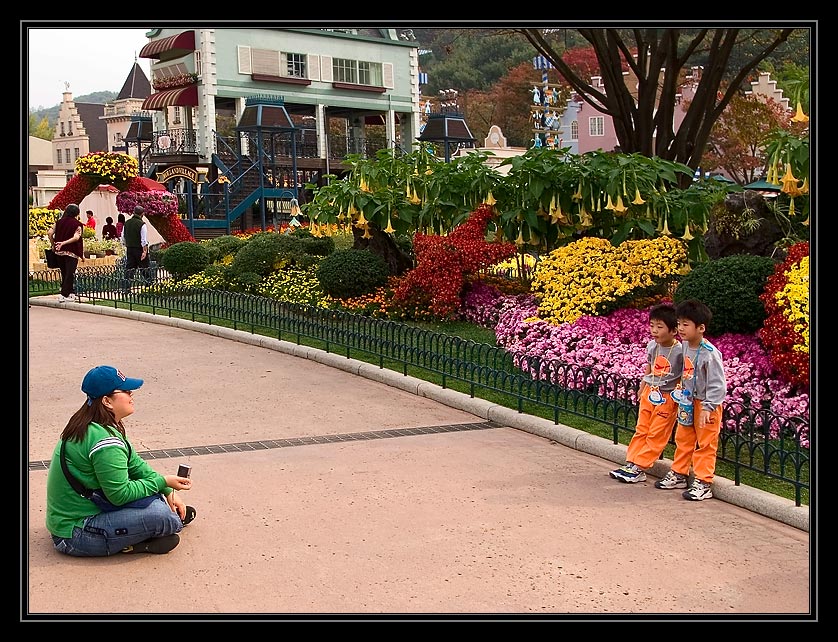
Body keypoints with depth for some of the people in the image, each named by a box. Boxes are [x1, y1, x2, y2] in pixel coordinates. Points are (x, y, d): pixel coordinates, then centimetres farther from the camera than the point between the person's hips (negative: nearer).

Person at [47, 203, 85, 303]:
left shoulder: (59, 222, 7)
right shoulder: (77, 224, -5)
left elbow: (49, 233, 2)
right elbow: (76, 238, -19)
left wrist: (53, 245, 11)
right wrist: (64, 243, -16)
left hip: (59, 252, 5)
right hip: (72, 252, -5)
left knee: (64, 273, 14)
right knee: (70, 273, -1)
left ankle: (70, 294, 21)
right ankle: (64, 295, -7)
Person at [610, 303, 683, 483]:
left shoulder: (680, 351, -19)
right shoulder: (652, 346, -1)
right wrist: (642, 387, 19)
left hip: (667, 397, -6)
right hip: (649, 393, 6)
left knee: (656, 435, 2)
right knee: (641, 430, 10)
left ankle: (639, 468, 6)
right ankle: (631, 463, 15)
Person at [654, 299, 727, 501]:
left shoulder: (710, 354, -25)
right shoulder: (685, 346, -2)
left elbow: (718, 385, -23)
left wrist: (707, 408, -25)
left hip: (706, 405, -8)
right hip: (688, 403, 8)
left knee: (705, 445, 2)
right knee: (683, 439, 18)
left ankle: (703, 484, 9)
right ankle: (678, 475, 32)